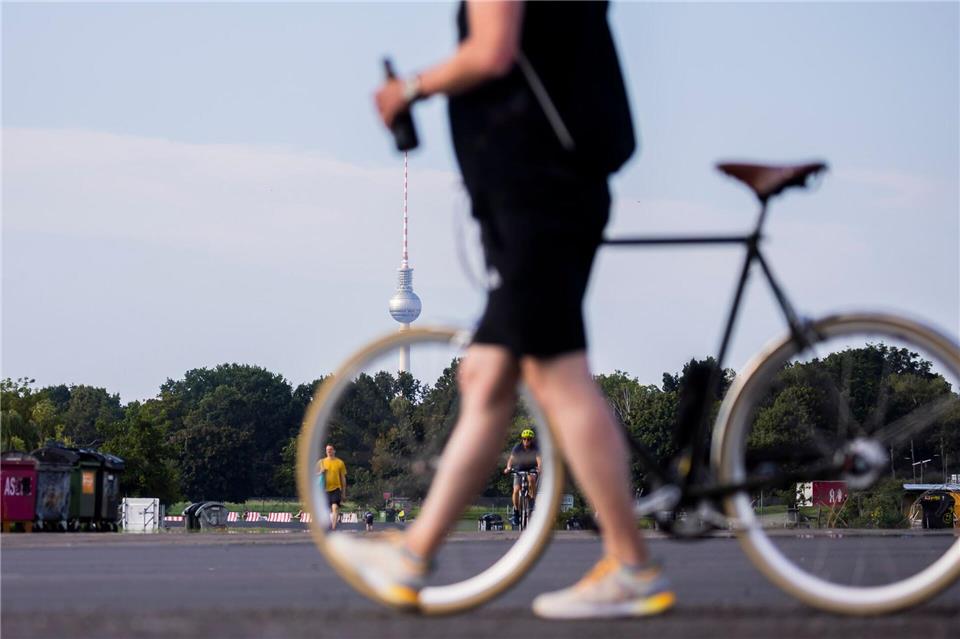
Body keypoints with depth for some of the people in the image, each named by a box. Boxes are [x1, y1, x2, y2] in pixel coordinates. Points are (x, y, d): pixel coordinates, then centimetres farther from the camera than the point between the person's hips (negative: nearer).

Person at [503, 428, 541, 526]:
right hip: (519, 470, 1)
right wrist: (508, 468, -50)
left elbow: (539, 459, -33)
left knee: (531, 479, -36)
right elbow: (511, 458, -29)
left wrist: (539, 468, -55)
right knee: (516, 490, -19)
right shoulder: (517, 448, -16)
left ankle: (532, 502, -23)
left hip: (531, 470, -1)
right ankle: (516, 513, -4)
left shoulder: (535, 448, -17)